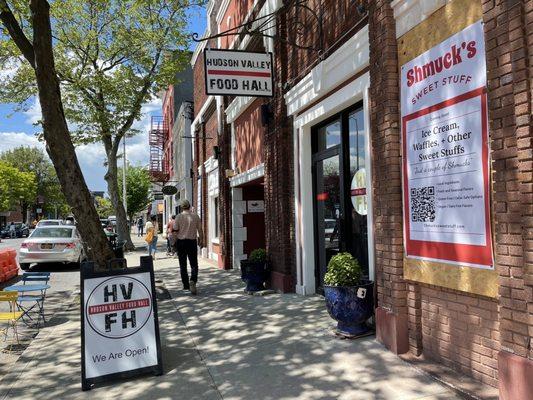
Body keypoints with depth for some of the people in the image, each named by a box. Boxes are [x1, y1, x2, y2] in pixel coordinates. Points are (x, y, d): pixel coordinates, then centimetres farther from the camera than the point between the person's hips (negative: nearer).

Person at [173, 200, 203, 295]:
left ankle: (186, 285, 13)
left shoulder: (179, 217, -6)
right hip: (192, 241, 0)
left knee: (183, 265, 10)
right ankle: (193, 281, -18)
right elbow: (200, 230, 2)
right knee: (194, 264, 6)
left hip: (181, 241, 0)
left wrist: (175, 241, 9)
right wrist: (200, 240, 15)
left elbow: (175, 231, -5)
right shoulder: (195, 216, -2)